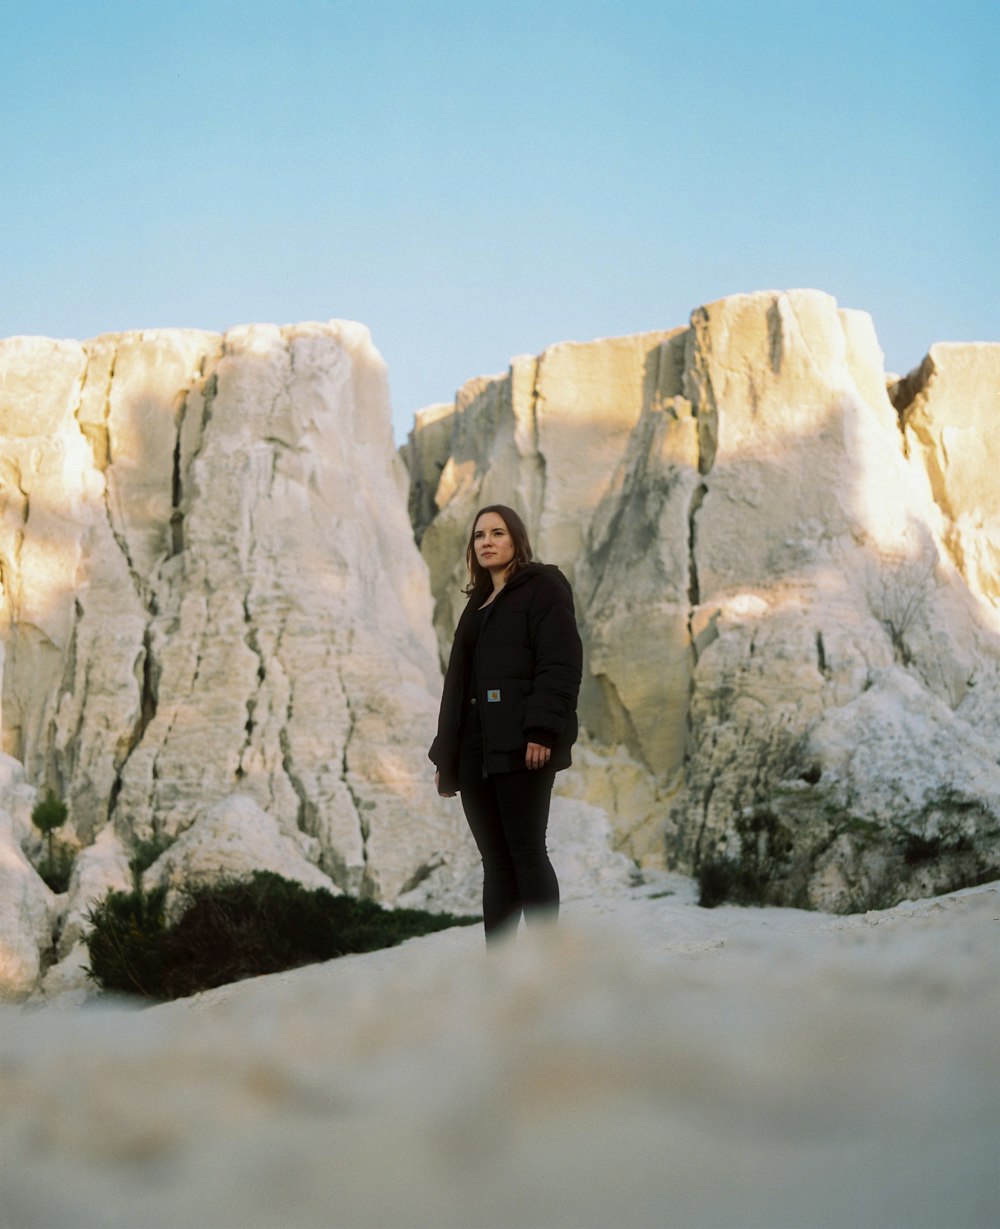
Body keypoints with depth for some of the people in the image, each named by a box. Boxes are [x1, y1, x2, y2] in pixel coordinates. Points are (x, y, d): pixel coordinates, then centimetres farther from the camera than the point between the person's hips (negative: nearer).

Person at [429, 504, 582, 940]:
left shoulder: (542, 588, 0)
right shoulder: (479, 603, 24)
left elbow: (559, 665, -12)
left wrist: (543, 730, -23)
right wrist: (445, 755, 19)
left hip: (520, 746, -8)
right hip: (475, 751, 8)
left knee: (526, 851, -9)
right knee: (496, 862, 6)